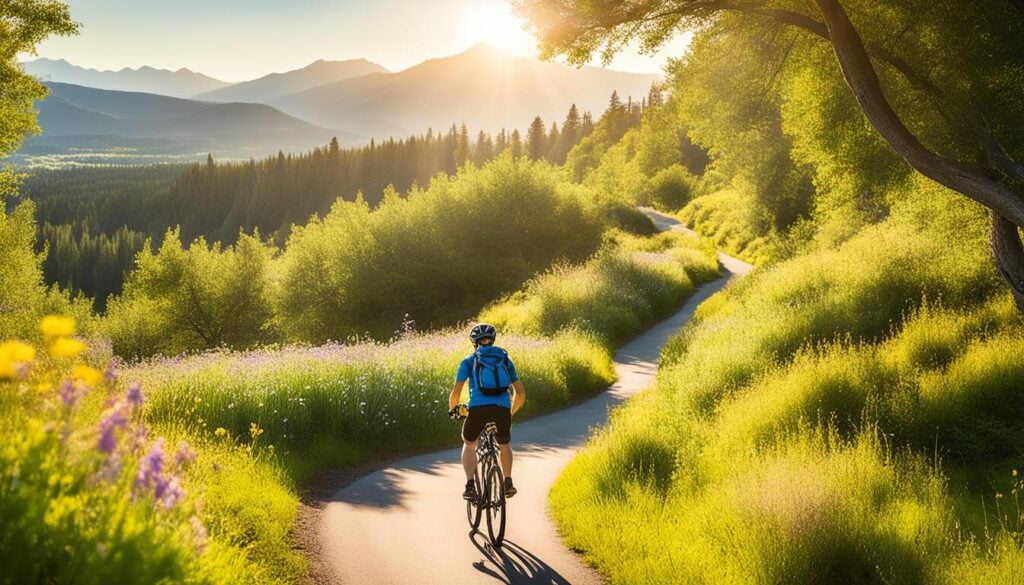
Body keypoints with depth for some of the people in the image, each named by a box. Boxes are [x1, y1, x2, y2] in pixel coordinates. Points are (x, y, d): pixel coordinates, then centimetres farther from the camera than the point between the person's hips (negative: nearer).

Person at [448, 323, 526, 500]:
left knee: (469, 444, 25)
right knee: (504, 445, 32)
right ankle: (508, 483, 23)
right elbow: (520, 393, 22)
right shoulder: (506, 359, 23)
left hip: (478, 409, -2)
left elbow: (456, 391, 8)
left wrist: (452, 408, 29)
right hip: (502, 409, 2)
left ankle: (470, 486, 9)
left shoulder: (469, 361, 16)